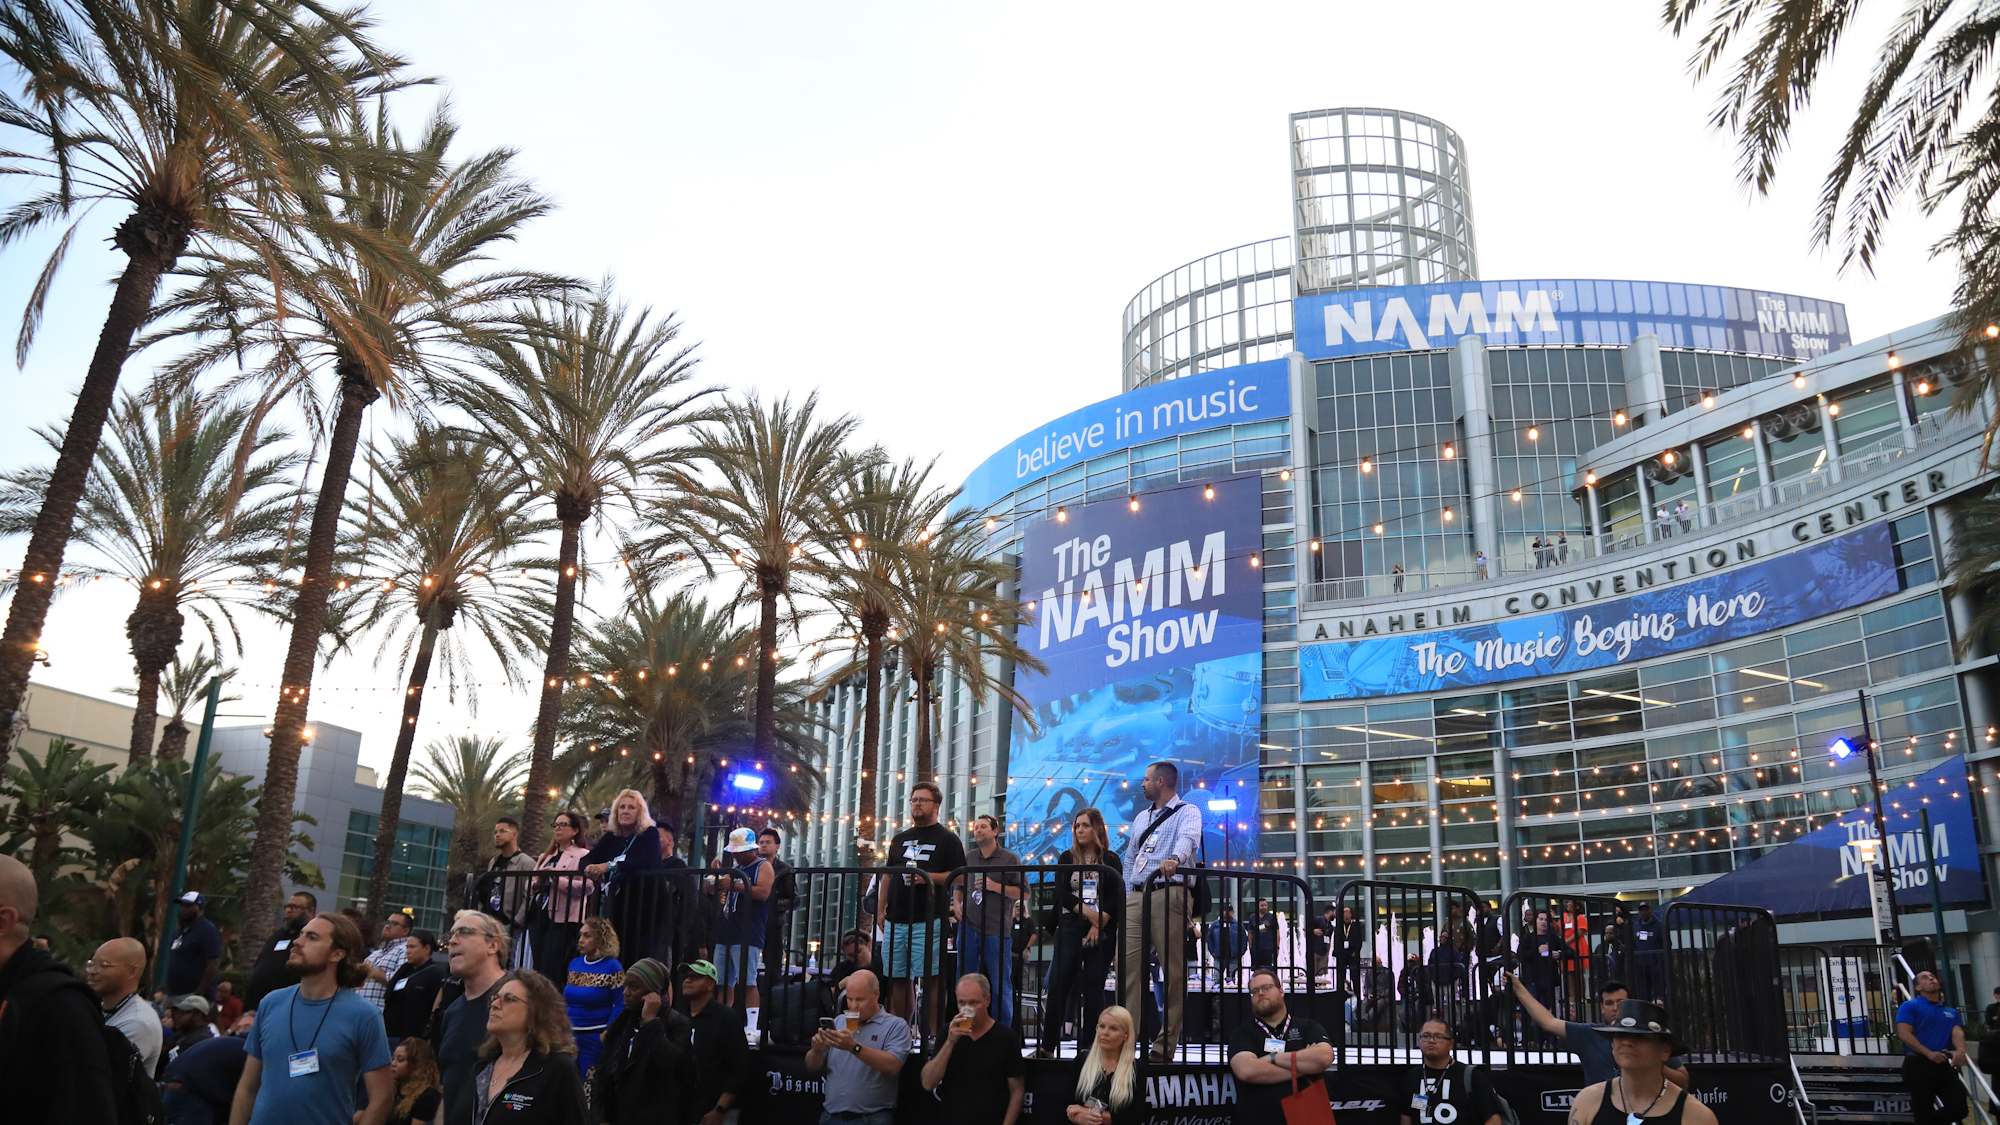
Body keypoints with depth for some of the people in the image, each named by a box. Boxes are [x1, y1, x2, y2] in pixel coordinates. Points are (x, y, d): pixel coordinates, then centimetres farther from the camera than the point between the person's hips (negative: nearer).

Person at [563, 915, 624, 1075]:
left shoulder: (612, 967, -10)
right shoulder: (574, 964, 9)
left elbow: (621, 1005, -13)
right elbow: (567, 1000, 17)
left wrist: (607, 1035, -18)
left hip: (596, 1038, -6)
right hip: (570, 1035, 6)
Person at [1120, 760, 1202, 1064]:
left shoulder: (1187, 812, 2)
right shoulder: (1142, 818, 25)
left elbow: (1188, 838, -20)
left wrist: (1174, 859, -42)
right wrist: (1126, 896, 17)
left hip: (1169, 895, -7)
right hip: (1136, 898, 7)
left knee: (1173, 969, -6)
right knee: (1127, 965, -1)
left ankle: (1165, 1045, -3)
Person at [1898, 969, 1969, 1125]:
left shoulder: (1952, 1012, 21)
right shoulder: (1909, 1006, 4)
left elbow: (1958, 1033, 3)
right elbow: (1904, 1033, -8)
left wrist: (1960, 1051, -21)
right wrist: (1929, 1053, -21)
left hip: (1945, 1065, 5)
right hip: (1919, 1065, -5)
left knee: (1958, 1110, -2)